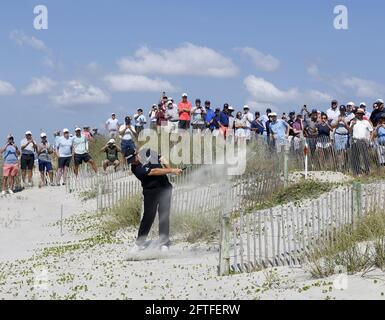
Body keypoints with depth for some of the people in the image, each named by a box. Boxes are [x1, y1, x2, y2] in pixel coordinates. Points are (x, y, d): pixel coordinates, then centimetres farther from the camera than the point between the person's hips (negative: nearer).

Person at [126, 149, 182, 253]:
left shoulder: (148, 153, -2)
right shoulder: (136, 169, -18)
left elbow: (161, 159, 15)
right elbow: (154, 172, -25)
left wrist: (168, 167, -2)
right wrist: (172, 171, -28)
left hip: (165, 188, 3)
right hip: (151, 191, -3)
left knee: (164, 215, -2)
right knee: (148, 216, -9)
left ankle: (164, 243, 1)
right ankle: (140, 243, 1)